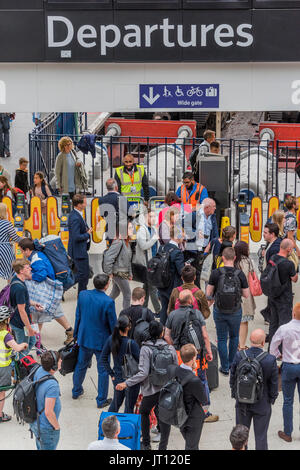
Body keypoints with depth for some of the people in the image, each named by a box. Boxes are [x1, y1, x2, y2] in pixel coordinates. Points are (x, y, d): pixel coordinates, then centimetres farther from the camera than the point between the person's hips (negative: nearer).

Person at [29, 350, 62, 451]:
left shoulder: (39, 371, -10)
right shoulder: (52, 385, -35)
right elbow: (48, 412, -32)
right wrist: (57, 427, -13)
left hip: (35, 422, 8)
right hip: (47, 428, -8)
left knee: (40, 447, 28)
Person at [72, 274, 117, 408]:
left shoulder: (83, 295, -9)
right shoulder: (108, 302, -23)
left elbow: (78, 316, 3)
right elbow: (113, 325, -15)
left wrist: (76, 334, 15)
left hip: (84, 338, 5)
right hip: (102, 340, -5)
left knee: (81, 365, 24)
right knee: (103, 370, 11)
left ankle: (76, 391, 42)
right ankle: (101, 400, 20)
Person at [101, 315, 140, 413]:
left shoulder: (111, 339, -9)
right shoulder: (131, 343, -25)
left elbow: (103, 359, 0)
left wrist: (111, 374, 6)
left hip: (117, 378, 5)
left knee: (115, 403, 25)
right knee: (129, 407, 13)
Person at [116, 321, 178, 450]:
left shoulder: (146, 349, -13)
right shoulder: (170, 348, -2)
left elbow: (143, 373, -20)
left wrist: (126, 383, -16)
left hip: (151, 390, -2)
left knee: (144, 412, 21)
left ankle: (146, 443, 25)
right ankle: (163, 447, 7)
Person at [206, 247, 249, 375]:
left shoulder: (216, 273, -14)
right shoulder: (240, 274, -13)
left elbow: (208, 293, -6)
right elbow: (246, 294, -6)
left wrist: (210, 301, 14)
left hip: (219, 311, -1)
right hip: (235, 312, 1)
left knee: (222, 339, 12)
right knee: (234, 336, 22)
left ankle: (225, 367, 15)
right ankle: (232, 363, 32)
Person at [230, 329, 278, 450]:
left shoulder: (239, 356, -17)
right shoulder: (271, 360, -23)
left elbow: (232, 378, -4)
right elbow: (274, 383, -12)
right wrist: (272, 399, 6)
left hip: (242, 403, 2)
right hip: (262, 404, -2)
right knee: (261, 436, 14)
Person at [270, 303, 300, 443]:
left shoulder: (284, 329, -15)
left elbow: (273, 346, -3)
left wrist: (279, 355, 16)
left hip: (288, 367, -1)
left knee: (288, 401, 9)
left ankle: (287, 433, 15)